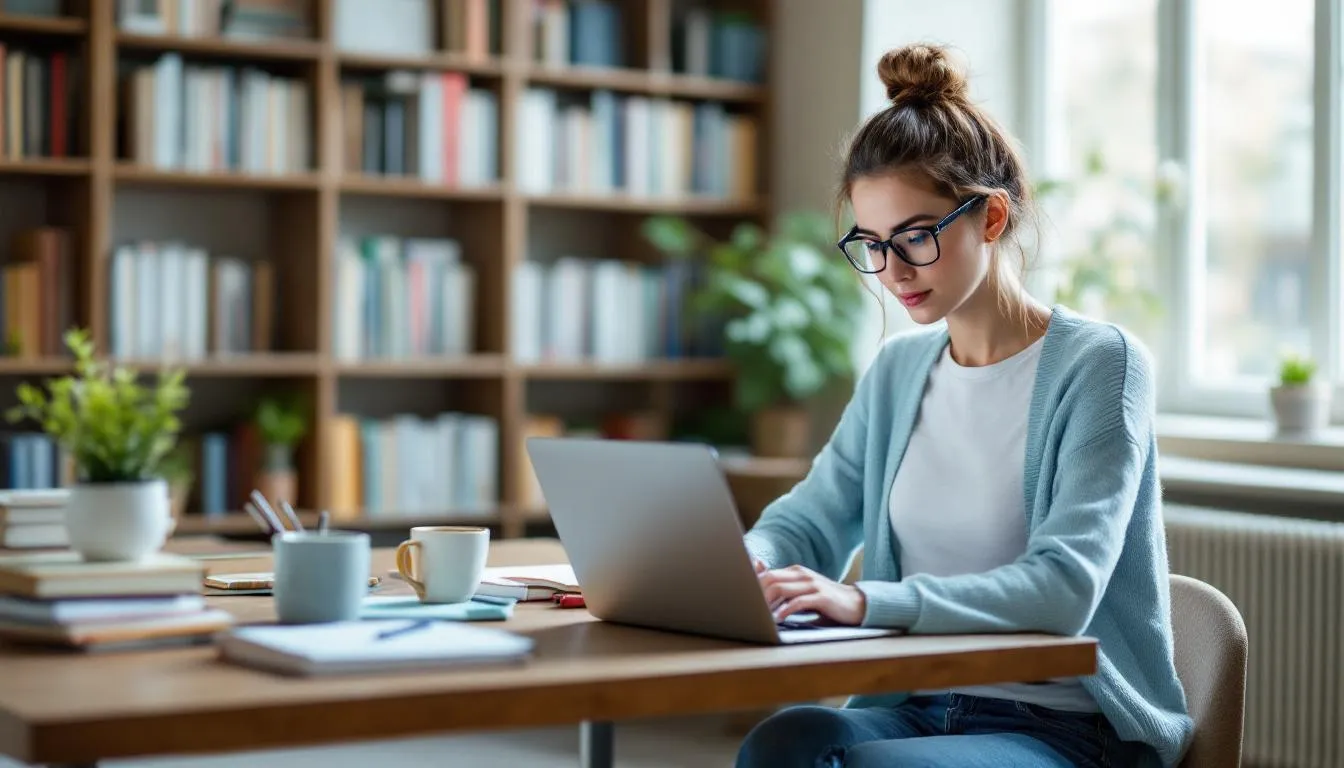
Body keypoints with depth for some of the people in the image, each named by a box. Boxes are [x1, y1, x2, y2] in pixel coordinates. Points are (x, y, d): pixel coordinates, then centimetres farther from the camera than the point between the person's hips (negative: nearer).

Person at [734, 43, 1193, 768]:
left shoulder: (1099, 363, -7)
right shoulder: (897, 370, 13)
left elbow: (1063, 586, -19)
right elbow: (808, 518, 16)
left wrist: (869, 601, -32)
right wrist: (748, 560, -10)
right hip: (915, 705, 5)